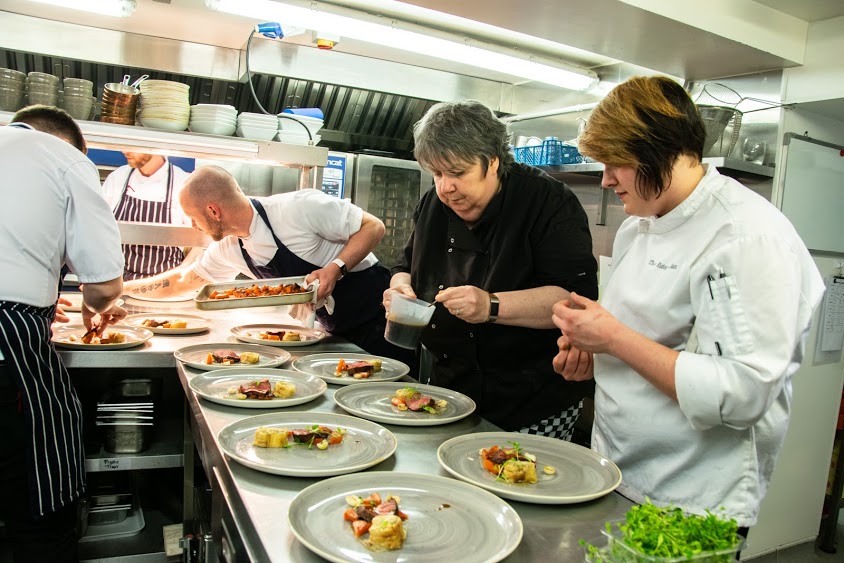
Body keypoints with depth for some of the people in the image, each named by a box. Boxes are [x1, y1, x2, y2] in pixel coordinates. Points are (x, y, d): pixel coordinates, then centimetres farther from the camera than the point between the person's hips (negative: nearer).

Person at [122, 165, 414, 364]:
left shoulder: (298, 208, -22)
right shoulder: (229, 248, 2)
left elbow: (373, 226, -17)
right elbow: (182, 280, 19)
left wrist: (335, 269, -29)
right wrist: (123, 288, 20)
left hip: (377, 314, -6)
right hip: (340, 331, 7)